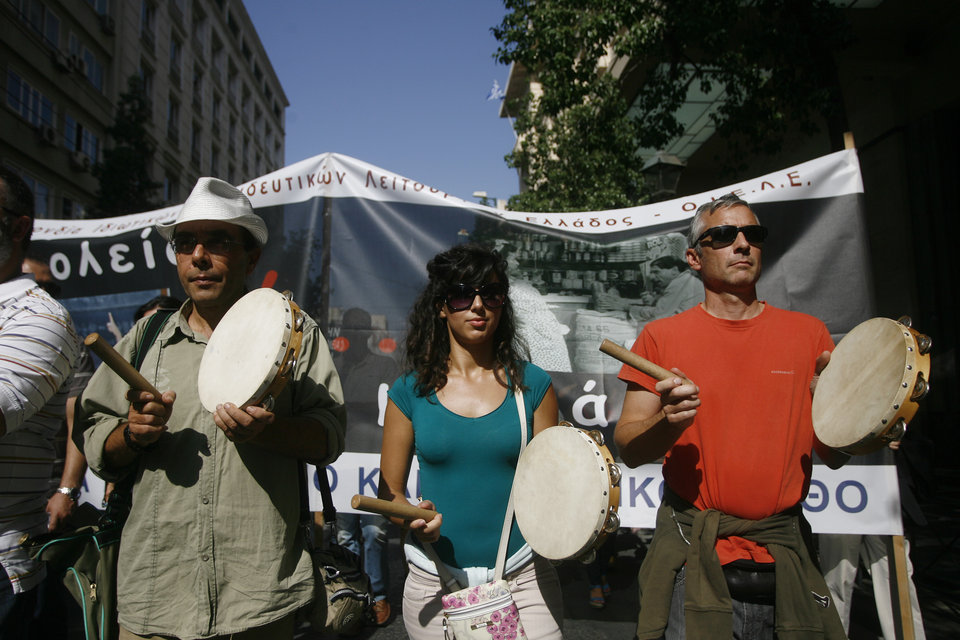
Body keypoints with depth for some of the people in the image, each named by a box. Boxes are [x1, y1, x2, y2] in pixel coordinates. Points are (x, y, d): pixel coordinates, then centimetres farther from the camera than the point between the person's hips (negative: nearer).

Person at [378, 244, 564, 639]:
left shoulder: (532, 385, -1)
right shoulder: (410, 391, -2)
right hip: (434, 582, 1)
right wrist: (412, 518, -16)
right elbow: (390, 490, 4)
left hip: (524, 577, 0)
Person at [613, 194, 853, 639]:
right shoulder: (661, 336, 0)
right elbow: (628, 448, -3)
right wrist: (669, 422, -23)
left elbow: (834, 457, 8)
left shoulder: (807, 333, 6)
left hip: (786, 564, 2)